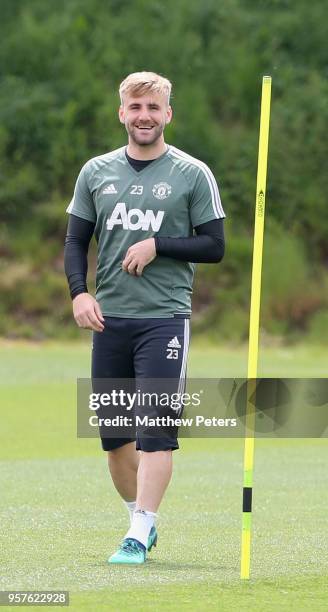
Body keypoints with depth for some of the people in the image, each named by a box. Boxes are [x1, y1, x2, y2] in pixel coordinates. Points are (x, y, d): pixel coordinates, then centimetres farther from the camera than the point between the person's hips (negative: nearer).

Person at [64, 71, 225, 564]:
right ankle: (142, 519, 25)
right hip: (109, 318, 4)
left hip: (165, 316, -4)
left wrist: (157, 245, -13)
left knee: (157, 428, -12)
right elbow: (76, 241, 12)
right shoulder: (96, 172, 10)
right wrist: (79, 292, -5)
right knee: (113, 432, 7)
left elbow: (213, 246, 0)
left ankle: (139, 536, -12)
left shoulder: (193, 174, 1)